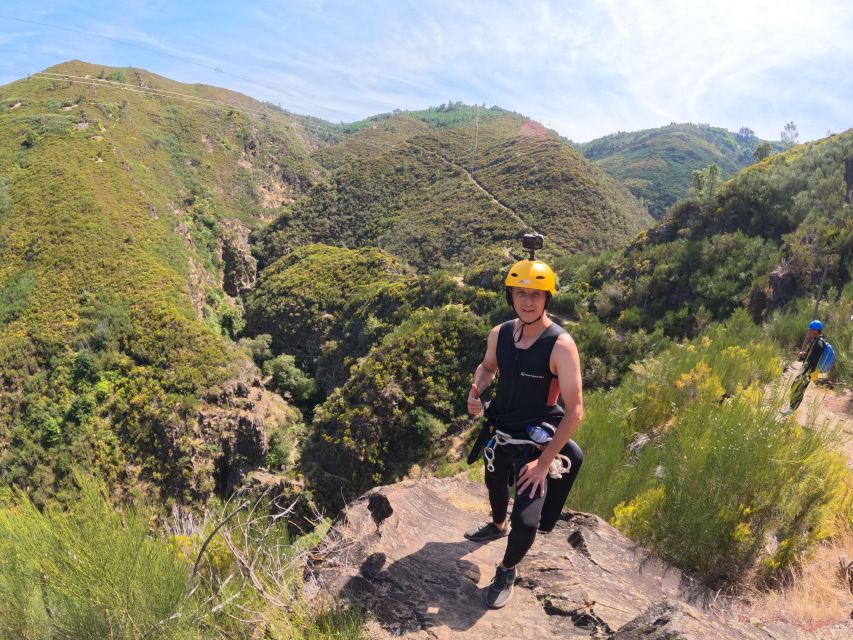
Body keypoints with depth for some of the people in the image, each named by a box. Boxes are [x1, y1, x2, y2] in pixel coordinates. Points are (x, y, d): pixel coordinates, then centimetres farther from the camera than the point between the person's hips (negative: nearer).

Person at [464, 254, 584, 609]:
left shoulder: (561, 344, -25)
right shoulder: (499, 334, -9)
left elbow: (574, 410, -23)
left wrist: (544, 461, -23)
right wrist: (475, 392, -9)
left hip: (536, 441, -5)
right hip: (499, 431, 5)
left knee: (526, 521, -14)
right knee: (495, 484, 30)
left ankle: (507, 571, 20)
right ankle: (498, 526, 64)